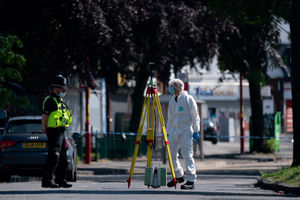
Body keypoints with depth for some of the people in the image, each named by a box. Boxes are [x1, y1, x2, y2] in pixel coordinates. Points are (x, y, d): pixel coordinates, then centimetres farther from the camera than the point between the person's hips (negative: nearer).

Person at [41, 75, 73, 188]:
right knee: (53, 157, -14)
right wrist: (44, 128, -21)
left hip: (61, 132, 10)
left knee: (63, 158, 14)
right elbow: (45, 115, -17)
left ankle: (60, 180, 21)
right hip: (54, 131, -10)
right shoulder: (51, 100, -10)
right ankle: (47, 180, -15)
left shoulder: (61, 101, 20)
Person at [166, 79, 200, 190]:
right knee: (171, 155, 8)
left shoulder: (188, 99, -5)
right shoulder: (172, 100, 15)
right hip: (174, 131, 7)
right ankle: (178, 176, 25)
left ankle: (191, 181, -10)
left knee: (187, 155, -10)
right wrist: (168, 132, 19)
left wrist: (196, 130, -9)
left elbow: (195, 116, -5)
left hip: (186, 131, -7)